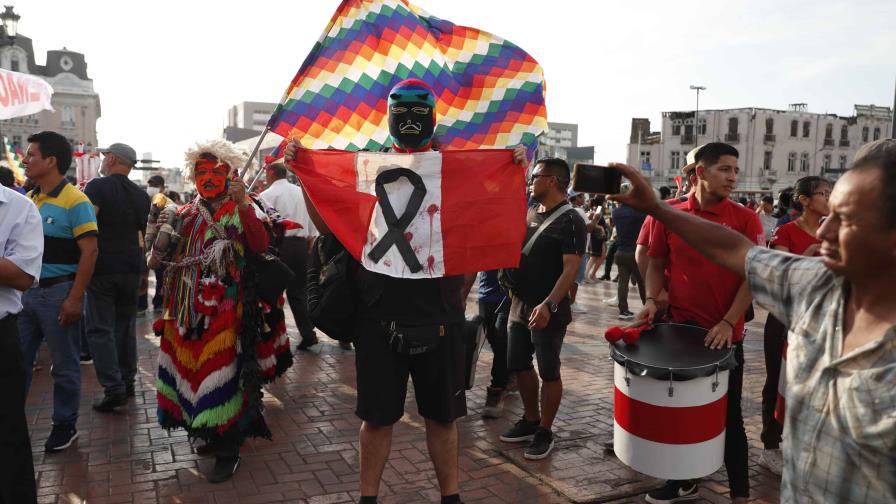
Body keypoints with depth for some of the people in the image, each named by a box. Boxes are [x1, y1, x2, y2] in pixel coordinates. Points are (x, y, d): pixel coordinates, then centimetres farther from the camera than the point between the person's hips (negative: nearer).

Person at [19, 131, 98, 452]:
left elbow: (89, 251, -15)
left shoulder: (74, 201, -12)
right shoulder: (28, 199, 10)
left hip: (58, 293, -7)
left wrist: (75, 299, -19)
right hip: (26, 291, 7)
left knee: (64, 366, 6)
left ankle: (65, 425, 21)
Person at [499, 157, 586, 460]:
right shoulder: (529, 214, 10)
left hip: (548, 311, -7)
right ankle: (531, 420, 30)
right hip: (520, 305, 8)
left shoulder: (570, 221, -12)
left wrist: (549, 305, -29)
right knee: (519, 365, 13)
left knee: (548, 372, 3)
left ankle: (545, 432, 17)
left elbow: (570, 268, -20)